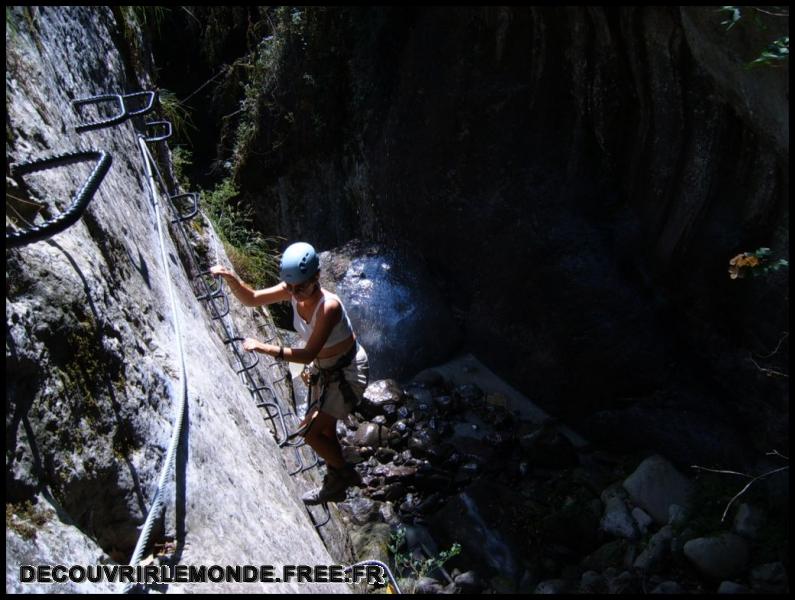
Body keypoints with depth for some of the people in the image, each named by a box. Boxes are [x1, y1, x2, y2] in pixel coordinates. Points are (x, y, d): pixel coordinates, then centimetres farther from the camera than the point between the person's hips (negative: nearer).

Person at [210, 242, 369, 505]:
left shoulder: (329, 306, -35)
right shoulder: (292, 291, -14)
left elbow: (308, 354, -33)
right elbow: (251, 299, -7)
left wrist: (264, 348, -38)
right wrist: (231, 279, -26)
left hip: (349, 372, -8)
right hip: (323, 369, 8)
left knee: (310, 431, -9)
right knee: (325, 430, 19)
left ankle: (345, 473, 17)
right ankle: (337, 484, 41)